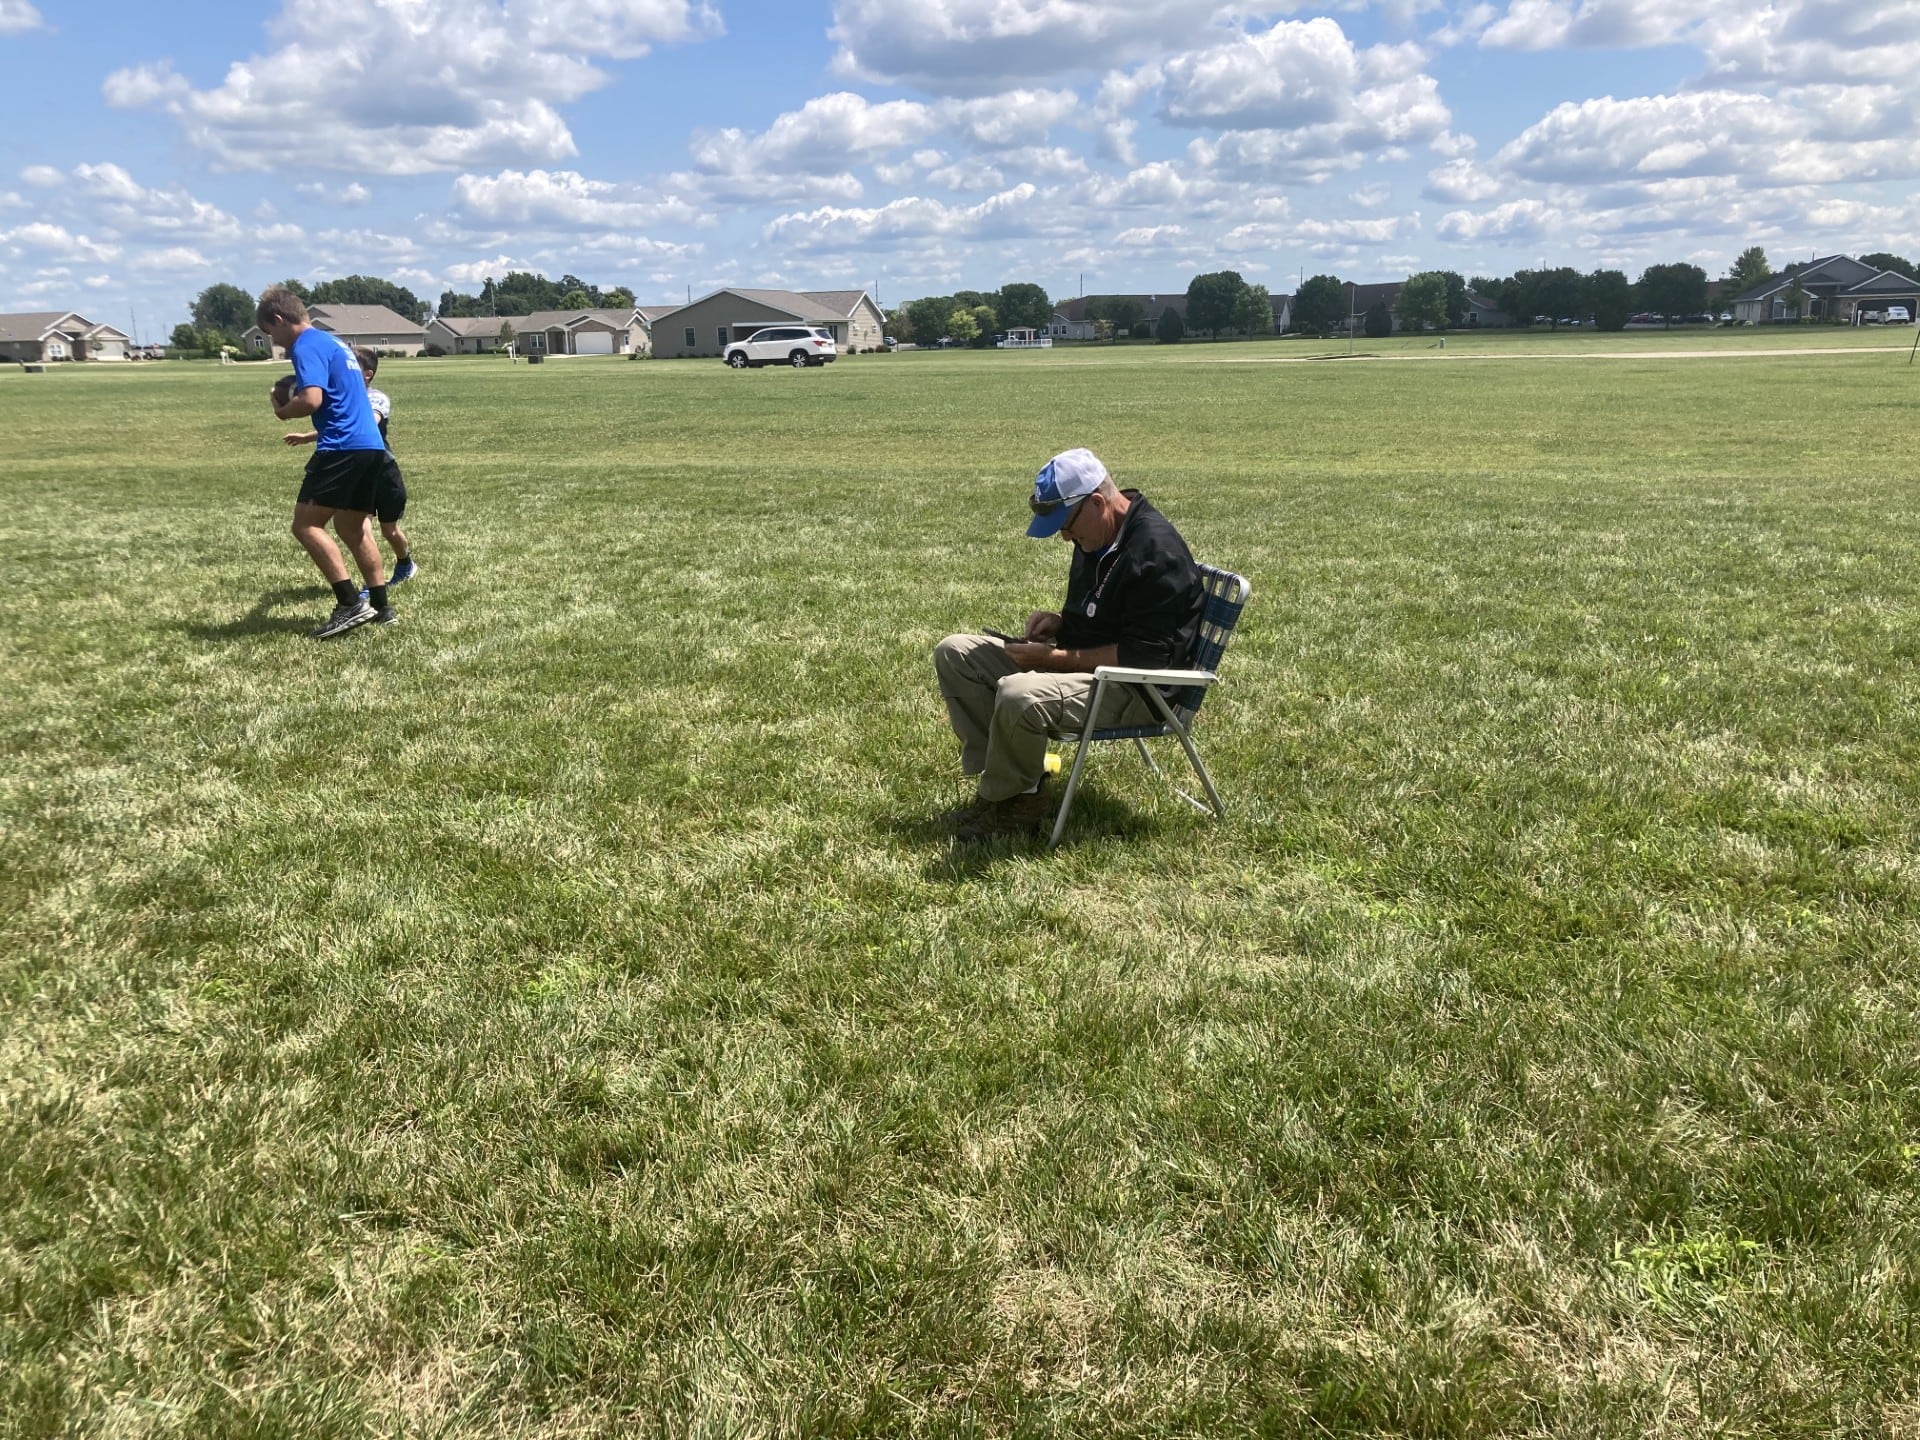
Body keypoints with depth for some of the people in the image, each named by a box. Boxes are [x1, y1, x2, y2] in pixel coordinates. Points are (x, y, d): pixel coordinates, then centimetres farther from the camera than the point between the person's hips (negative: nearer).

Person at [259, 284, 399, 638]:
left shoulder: (306, 346, -7)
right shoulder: (330, 341, 23)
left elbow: (311, 399, -21)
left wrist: (282, 409, -2)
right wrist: (311, 435, 23)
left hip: (344, 448, -10)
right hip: (371, 445, 10)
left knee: (306, 524, -7)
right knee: (351, 526, 16)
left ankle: (351, 604, -14)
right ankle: (380, 606, 15)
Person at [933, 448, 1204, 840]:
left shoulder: (1156, 554, -23)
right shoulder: (1097, 536, 7)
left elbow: (1142, 659, -25)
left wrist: (1055, 657, -22)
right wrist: (1060, 620, 2)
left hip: (1136, 690, -10)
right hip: (1078, 659, 10)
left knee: (1018, 695, -37)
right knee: (953, 653, 3)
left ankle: (1011, 803, -9)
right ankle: (1005, 777, -5)